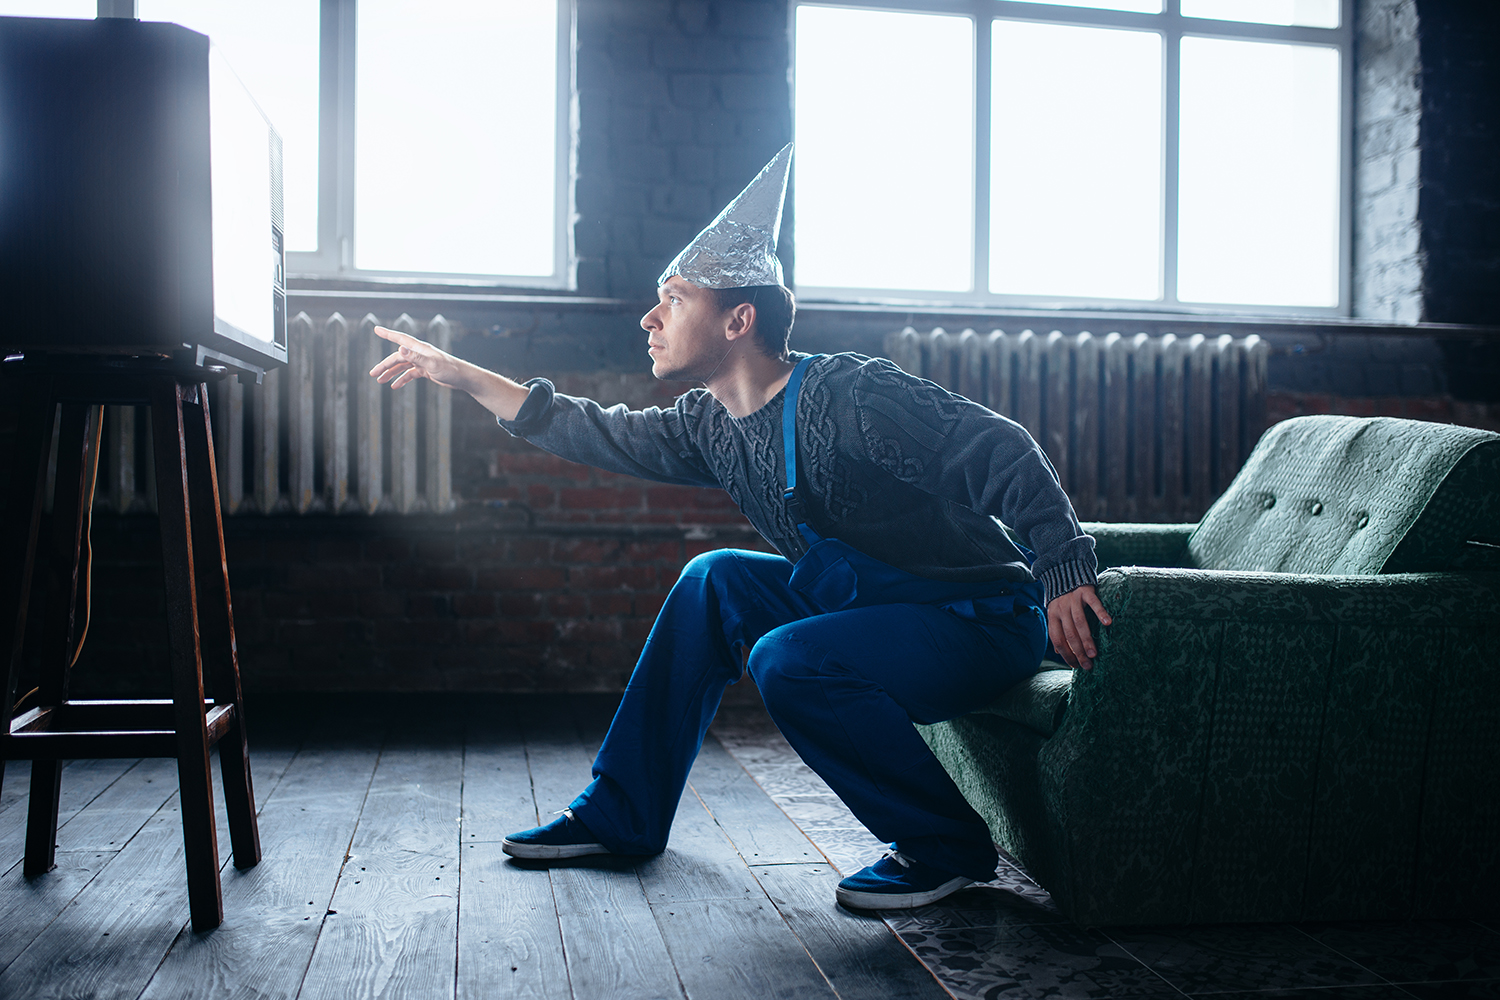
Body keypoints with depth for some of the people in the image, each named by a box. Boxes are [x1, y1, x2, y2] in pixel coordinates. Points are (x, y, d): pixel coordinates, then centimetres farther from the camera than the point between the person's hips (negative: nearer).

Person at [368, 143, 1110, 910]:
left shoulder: (846, 393, -21)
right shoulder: (713, 429, 3)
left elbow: (1003, 453, -23)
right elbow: (600, 435, 12)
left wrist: (1064, 573, -31)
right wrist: (456, 374, 14)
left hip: (986, 622, -8)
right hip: (875, 610, 8)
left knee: (788, 662, -28)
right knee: (716, 580, 7)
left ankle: (948, 847, -8)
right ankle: (620, 816, 13)